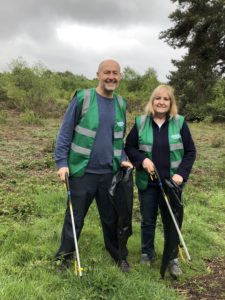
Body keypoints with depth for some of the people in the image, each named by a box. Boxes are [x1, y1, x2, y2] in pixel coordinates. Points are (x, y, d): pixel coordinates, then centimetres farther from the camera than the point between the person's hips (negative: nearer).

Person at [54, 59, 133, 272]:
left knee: (111, 218, 16)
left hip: (109, 173, 4)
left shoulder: (121, 104, 7)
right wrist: (62, 162, -11)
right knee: (74, 218, 9)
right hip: (82, 172, -3)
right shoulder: (83, 98, -8)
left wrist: (122, 159, 3)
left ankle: (118, 255, 35)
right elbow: (65, 132, -6)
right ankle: (64, 256, 29)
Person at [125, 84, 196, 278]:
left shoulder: (180, 123, -3)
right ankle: (147, 253, 34)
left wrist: (181, 174, -11)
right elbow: (129, 147, 5)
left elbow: (190, 152, 1)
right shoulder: (141, 123, -1)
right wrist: (142, 159, -13)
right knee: (148, 221, 14)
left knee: (172, 222, 8)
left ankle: (173, 258, 27)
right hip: (147, 182, 1)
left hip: (171, 183, -1)